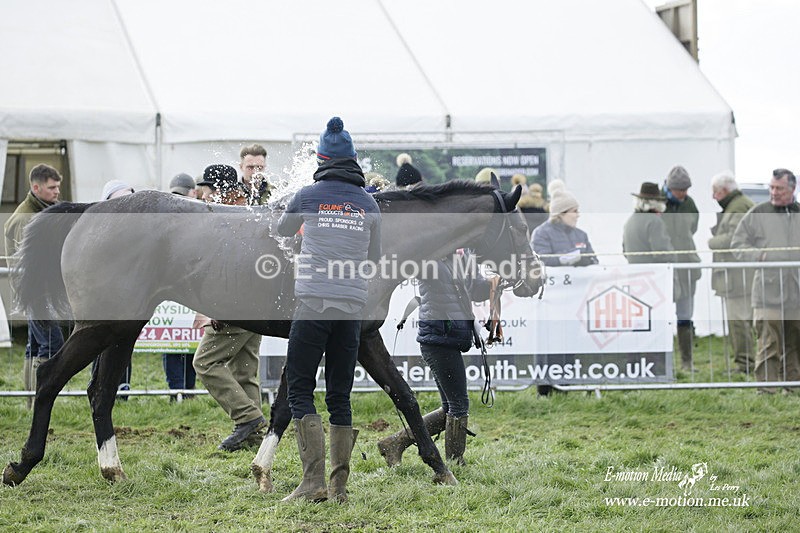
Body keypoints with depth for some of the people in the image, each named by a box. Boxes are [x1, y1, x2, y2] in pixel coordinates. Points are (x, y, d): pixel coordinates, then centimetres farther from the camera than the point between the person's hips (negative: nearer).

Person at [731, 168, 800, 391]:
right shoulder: (758, 214, 3)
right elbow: (738, 244, 5)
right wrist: (760, 256, -10)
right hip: (768, 293, -4)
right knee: (769, 345, -8)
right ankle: (767, 390, -7)